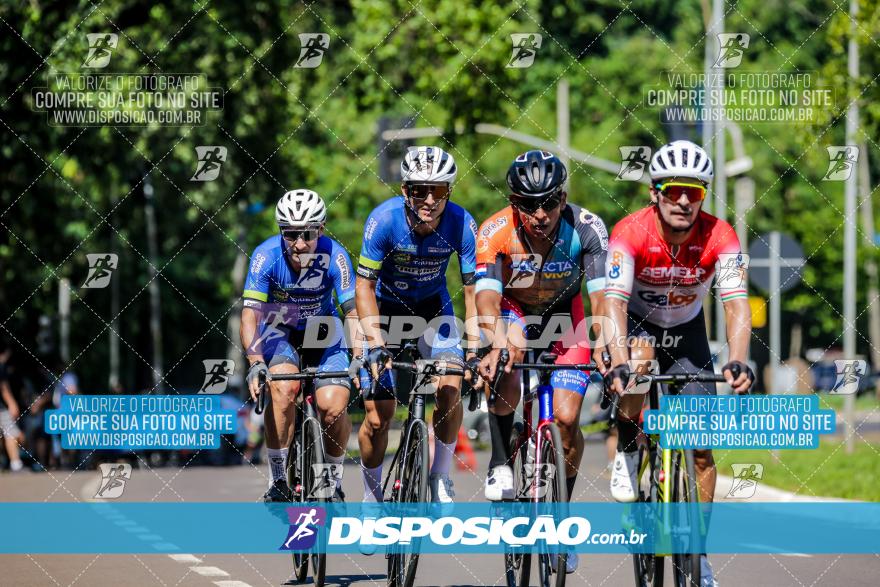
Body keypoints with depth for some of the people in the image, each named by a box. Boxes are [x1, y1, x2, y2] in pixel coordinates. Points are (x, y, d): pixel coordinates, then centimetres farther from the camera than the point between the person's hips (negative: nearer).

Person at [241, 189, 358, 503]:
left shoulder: (334, 255, -25)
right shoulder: (267, 254, -26)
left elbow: (353, 312, -26)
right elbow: (250, 313, -30)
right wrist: (255, 362, -44)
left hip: (322, 332, 1)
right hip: (280, 331, -1)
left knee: (333, 406, -20)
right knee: (284, 387, -31)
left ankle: (334, 481, 7)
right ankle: (278, 481, -17)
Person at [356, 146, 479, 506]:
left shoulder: (460, 223, -25)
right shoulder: (385, 219, -29)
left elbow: (472, 289, -18)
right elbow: (364, 287, -23)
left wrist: (474, 347, -29)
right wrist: (376, 346, -32)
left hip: (433, 304, 1)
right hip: (386, 304, -1)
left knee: (451, 388, -22)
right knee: (378, 414, -6)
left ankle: (440, 478, -1)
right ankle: (372, 496, 16)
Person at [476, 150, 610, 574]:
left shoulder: (586, 228, -29)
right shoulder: (496, 232, -30)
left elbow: (602, 296, -36)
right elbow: (486, 298, -39)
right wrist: (497, 344, -59)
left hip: (564, 315, 1)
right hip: (513, 310, -1)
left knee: (566, 419, -11)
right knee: (506, 365, -35)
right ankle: (500, 464, -15)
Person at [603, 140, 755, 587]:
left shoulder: (719, 237, -25)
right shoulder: (631, 232, -30)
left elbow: (736, 303, -33)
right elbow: (613, 301, -39)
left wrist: (738, 362, -50)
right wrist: (617, 364, -55)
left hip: (686, 331, 2)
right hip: (637, 322, -2)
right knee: (640, 360, -38)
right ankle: (627, 455, -12)